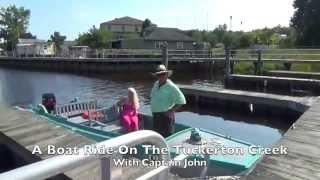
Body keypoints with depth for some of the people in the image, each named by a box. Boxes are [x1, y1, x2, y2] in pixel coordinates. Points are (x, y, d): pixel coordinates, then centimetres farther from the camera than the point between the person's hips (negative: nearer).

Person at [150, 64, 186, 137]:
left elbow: (181, 100, -19)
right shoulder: (156, 84, 7)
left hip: (166, 116, -8)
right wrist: (153, 110, 12)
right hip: (156, 115, 8)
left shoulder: (171, 87, -16)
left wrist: (171, 110, -17)